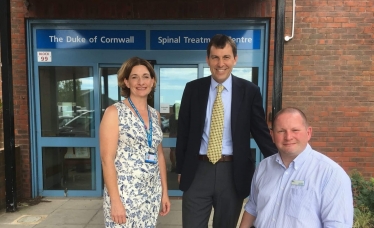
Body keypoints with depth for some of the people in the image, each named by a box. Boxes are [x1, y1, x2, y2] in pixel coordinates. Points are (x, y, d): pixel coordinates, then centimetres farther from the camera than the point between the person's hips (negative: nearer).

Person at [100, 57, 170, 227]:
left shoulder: (155, 114, 8)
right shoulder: (114, 112, -8)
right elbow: (107, 159, -12)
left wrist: (164, 192, 11)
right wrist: (115, 201, -16)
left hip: (152, 194, 5)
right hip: (124, 192, -5)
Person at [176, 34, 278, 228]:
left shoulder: (249, 91, -2)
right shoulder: (193, 89, 1)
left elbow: (260, 132, 3)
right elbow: (183, 132, 6)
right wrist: (180, 169, 8)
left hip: (233, 172, 0)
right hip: (198, 171, 1)